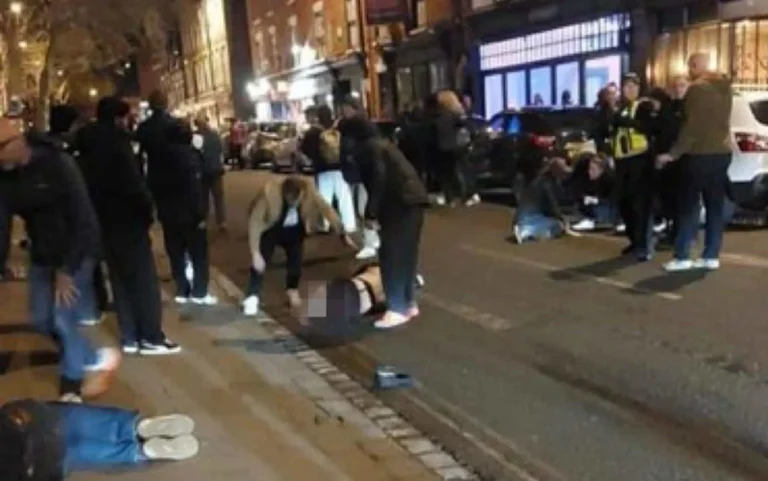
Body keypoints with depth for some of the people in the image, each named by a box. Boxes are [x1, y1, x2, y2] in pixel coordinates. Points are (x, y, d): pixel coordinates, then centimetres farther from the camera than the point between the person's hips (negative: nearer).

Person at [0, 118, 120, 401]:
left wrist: (67, 269, -20)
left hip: (77, 250, -6)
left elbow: (83, 218, -20)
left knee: (63, 318, -9)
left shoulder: (57, 164, -21)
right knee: (42, 320, 7)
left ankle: (72, 381, 14)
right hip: (42, 254, 6)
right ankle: (97, 360, 27)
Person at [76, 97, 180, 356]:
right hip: (127, 221, -8)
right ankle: (151, 338, 2)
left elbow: (91, 185, 14)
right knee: (145, 280, -1)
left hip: (104, 222, 8)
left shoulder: (89, 147, 12)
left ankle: (130, 337, 17)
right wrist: (147, 208, -6)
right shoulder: (115, 143, -15)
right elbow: (132, 183, -20)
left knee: (121, 280, 13)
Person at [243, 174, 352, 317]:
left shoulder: (309, 191, -30)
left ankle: (292, 290, 26)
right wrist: (255, 253, -35)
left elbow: (326, 209, -18)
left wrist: (343, 234, -14)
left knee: (296, 258, 2)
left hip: (294, 231, 3)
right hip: (270, 230, -3)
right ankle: (252, 298, -13)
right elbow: (255, 222, -34)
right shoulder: (269, 193, -38)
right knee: (260, 262, -15)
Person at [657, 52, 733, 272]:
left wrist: (673, 153, -15)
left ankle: (682, 257, -4)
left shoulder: (697, 88, -12)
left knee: (689, 206, -3)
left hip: (699, 154, -7)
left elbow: (692, 126, -18)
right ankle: (711, 256, 8)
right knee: (715, 206, 7)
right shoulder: (725, 87, 13)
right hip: (722, 152, 7)